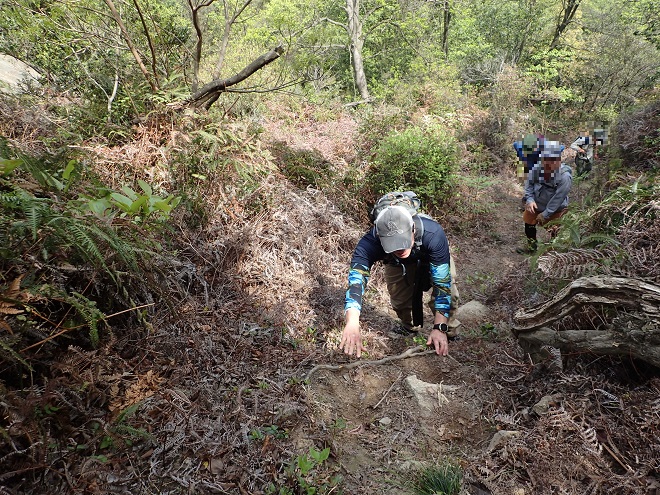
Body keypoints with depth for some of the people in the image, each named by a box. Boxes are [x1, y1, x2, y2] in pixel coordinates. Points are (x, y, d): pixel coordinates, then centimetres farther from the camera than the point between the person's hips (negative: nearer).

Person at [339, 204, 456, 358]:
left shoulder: (433, 234, -45)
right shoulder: (370, 243, -42)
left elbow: (442, 283, -40)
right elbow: (356, 280, -52)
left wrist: (439, 328, -46)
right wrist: (352, 324, -68)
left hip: (432, 257, -1)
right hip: (397, 264, 2)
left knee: (446, 289, -21)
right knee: (399, 301, -4)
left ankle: (449, 332, 9)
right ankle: (408, 328, 31)